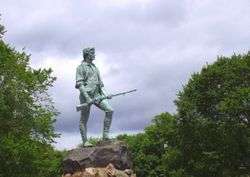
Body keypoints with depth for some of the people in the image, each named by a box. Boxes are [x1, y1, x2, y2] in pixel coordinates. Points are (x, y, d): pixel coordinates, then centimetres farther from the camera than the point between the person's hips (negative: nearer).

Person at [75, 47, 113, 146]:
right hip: (86, 95, -6)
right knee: (84, 120, -1)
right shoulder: (81, 67, 0)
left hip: (96, 95, 6)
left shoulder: (95, 67, 21)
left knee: (109, 110, -11)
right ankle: (85, 141, 7)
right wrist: (87, 97, -19)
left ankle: (105, 136, -8)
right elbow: (79, 84, -10)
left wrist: (104, 93, 9)